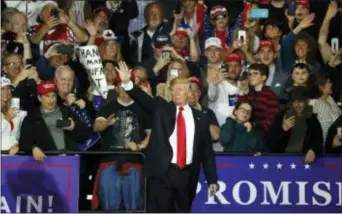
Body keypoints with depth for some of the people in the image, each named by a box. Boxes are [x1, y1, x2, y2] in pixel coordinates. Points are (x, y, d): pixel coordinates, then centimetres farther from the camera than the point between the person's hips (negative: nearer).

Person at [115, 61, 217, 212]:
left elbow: (207, 152, 10)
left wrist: (212, 180, 8)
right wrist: (127, 82, -26)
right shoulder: (161, 108, 8)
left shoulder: (200, 119, 10)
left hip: (187, 175, 2)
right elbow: (144, 98, -8)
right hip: (161, 172, -2)